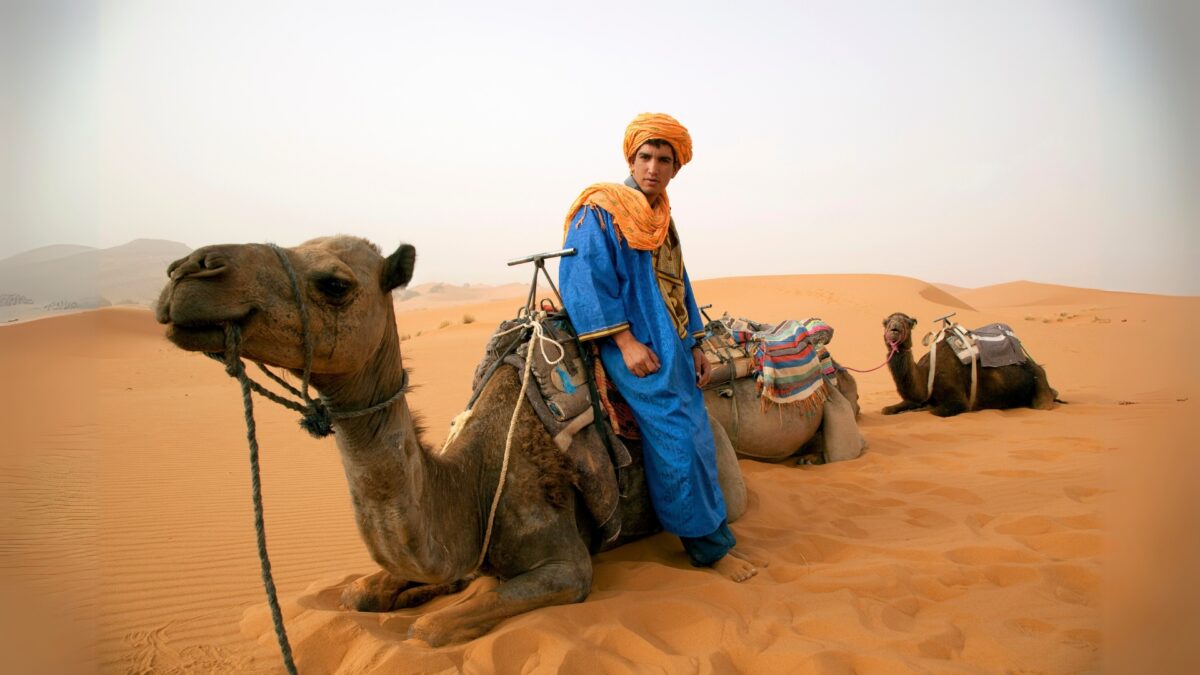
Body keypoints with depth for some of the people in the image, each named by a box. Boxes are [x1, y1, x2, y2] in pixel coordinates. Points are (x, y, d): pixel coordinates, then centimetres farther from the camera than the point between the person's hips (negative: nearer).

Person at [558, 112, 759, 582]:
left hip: (672, 347, 8)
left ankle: (709, 537, 23)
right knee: (676, 439, -10)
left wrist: (695, 345, 17)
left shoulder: (661, 220, 17)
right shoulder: (600, 211, -8)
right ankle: (710, 546, 5)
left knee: (698, 439, 9)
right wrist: (625, 341, -20)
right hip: (636, 349, -8)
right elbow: (582, 279, -16)